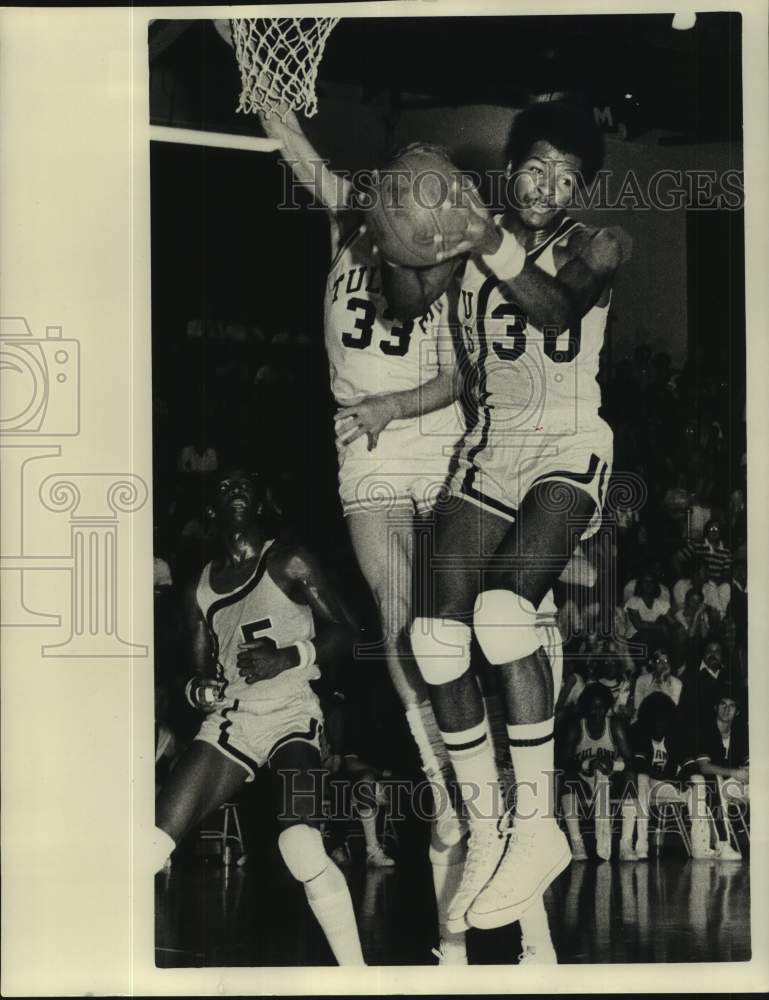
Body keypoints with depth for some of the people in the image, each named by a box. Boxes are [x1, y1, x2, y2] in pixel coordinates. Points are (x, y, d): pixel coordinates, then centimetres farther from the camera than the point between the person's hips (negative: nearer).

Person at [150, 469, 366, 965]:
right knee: (151, 846, -8)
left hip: (290, 714, -5)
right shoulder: (201, 588, 16)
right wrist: (200, 690, -3)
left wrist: (286, 657, -18)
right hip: (229, 720, 5)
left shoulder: (288, 563, 0)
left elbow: (344, 631, -3)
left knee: (302, 849, -29)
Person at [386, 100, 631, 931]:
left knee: (505, 606, -29)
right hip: (489, 452, 4)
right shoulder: (471, 238, 8)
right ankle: (483, 835, 2)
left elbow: (560, 307, -22)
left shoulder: (592, 247, -1)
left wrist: (496, 249, -39)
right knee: (436, 636, -11)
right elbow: (407, 304, -7)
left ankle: (538, 825, -19)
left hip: (567, 454, -4)